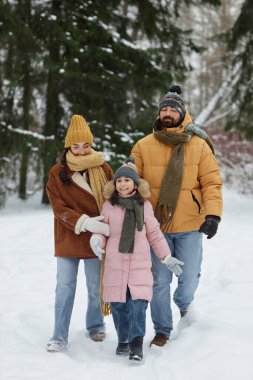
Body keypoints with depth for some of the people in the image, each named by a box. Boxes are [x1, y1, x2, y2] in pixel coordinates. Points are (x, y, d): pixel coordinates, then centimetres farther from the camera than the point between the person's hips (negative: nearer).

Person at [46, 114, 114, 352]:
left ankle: (95, 327, 32)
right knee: (64, 288, -1)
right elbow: (59, 208, -9)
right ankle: (59, 338, 6)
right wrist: (85, 222, -23)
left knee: (96, 288, 10)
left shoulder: (103, 169, 0)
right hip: (68, 239, -1)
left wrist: (102, 233, -10)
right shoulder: (57, 173, -2)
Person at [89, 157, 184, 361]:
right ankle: (123, 340, 21)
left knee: (138, 304, -12)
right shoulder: (109, 206, 2)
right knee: (118, 305, 5)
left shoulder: (145, 205, 4)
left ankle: (137, 344, -10)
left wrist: (167, 257, 12)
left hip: (140, 264, 0)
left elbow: (154, 234, 12)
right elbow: (101, 229, 11)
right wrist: (97, 240, -13)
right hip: (115, 264, 1)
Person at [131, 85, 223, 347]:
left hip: (190, 227, 0)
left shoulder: (199, 145, -1)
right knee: (159, 280, 6)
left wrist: (212, 215, -16)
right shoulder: (144, 146, -1)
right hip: (156, 226, 0)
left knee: (189, 278, 8)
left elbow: (212, 182, -3)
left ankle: (183, 304, 42)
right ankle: (162, 330, 23)